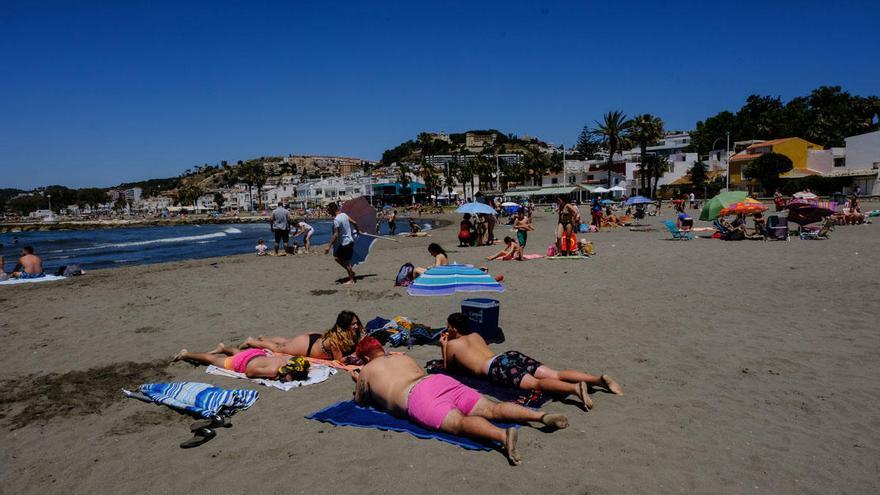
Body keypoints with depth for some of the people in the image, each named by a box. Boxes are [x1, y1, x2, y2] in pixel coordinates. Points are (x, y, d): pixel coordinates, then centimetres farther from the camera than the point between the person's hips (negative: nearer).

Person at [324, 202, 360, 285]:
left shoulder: (336, 220, -20)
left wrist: (329, 246, -22)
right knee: (337, 257, 18)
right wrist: (357, 231, 29)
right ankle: (351, 272, 24)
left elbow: (336, 235, -24)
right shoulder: (344, 215, 5)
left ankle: (351, 280, 11)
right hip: (350, 240, 9)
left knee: (346, 261, 2)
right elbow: (354, 223, 11)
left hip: (345, 243, -9)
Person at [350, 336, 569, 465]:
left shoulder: (366, 371, 24)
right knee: (491, 409, -7)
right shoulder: (402, 357, 37)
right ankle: (541, 415, -28)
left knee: (459, 422, -29)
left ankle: (503, 435, -58)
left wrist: (358, 382, 59)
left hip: (417, 399, -6)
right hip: (440, 379, 6)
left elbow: (360, 400, 38)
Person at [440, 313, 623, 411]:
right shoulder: (475, 335, 36)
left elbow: (449, 368, 31)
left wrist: (443, 346, 38)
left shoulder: (452, 344, 18)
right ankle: (598, 379, -25)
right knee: (556, 374, -7)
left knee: (536, 383, -28)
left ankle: (575, 388, -53)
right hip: (510, 355, 7)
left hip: (497, 368, -7)